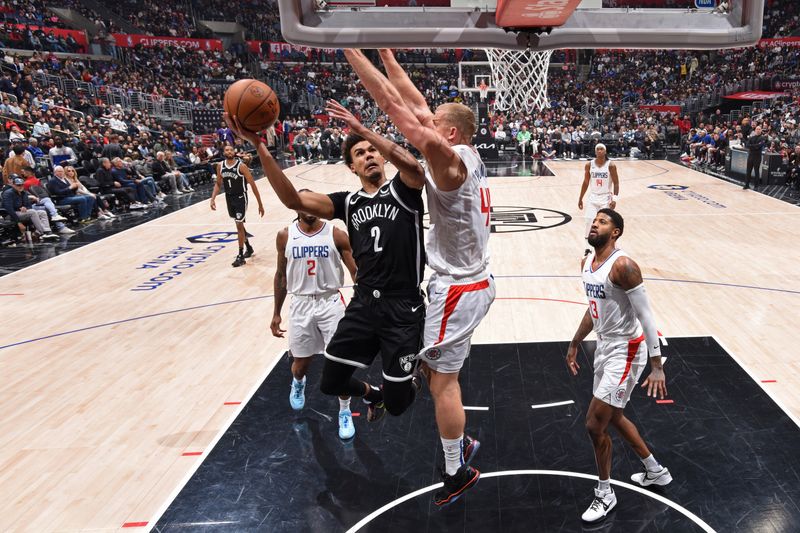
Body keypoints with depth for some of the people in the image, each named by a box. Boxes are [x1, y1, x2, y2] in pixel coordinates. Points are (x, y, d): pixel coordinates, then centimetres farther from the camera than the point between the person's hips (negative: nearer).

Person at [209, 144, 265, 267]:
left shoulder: (241, 166, -17)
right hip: (229, 198, 6)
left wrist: (260, 204, -13)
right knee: (239, 224, 18)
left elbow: (252, 184, -14)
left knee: (239, 225, -9)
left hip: (241, 198, -6)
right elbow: (218, 183, 11)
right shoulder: (220, 166, -2)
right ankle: (248, 248, 37)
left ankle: (241, 256, -1)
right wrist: (213, 198, -3)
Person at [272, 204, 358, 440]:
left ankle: (345, 413, 18)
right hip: (301, 304, 2)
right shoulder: (285, 236, -1)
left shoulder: (336, 234, -7)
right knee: (301, 362, 14)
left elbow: (355, 271, -6)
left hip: (330, 302, -1)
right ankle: (298, 383, 52)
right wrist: (276, 313, 10)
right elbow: (281, 275, 9)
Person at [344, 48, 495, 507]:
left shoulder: (449, 158, -20)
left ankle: (458, 473, 21)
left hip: (458, 288, -9)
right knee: (442, 372, 24)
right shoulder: (469, 155, 4)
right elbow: (414, 101, 8)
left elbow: (396, 105, -25)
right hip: (473, 281, 9)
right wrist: (384, 51, 10)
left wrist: (350, 46, -20)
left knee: (442, 381, 5)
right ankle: (461, 445, 39)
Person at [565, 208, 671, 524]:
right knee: (614, 418, 22)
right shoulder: (586, 263, 5)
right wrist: (574, 345, 22)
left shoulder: (622, 266, -22)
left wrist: (657, 367, -24)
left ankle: (605, 494, 17)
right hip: (604, 347, 9)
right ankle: (655, 472, 44)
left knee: (595, 424, -5)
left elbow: (645, 316, -22)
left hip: (626, 350, -9)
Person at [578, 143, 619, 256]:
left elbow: (616, 183, -6)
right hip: (593, 197, 2)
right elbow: (585, 183, 7)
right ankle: (588, 247, 9)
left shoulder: (611, 166, -8)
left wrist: (614, 199, -16)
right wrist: (580, 198, 8)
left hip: (606, 198, -2)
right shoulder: (589, 165, -1)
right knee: (589, 222, -3)